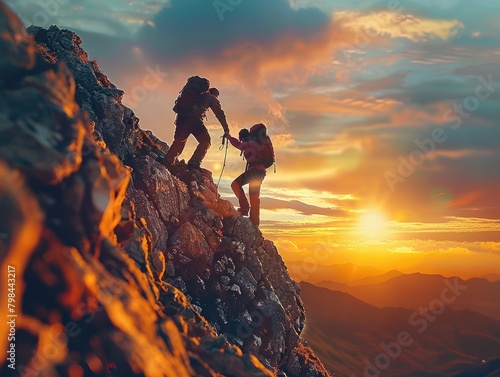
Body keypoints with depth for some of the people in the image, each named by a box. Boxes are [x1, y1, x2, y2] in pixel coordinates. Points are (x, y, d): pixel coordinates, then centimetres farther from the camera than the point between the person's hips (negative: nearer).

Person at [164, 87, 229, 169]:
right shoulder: (212, 98, 21)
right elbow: (220, 113, 14)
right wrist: (226, 129, 12)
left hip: (181, 116, 6)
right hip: (193, 118, -6)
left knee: (179, 141, 19)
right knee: (205, 141, 2)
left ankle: (168, 162, 15)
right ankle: (194, 163, -10)